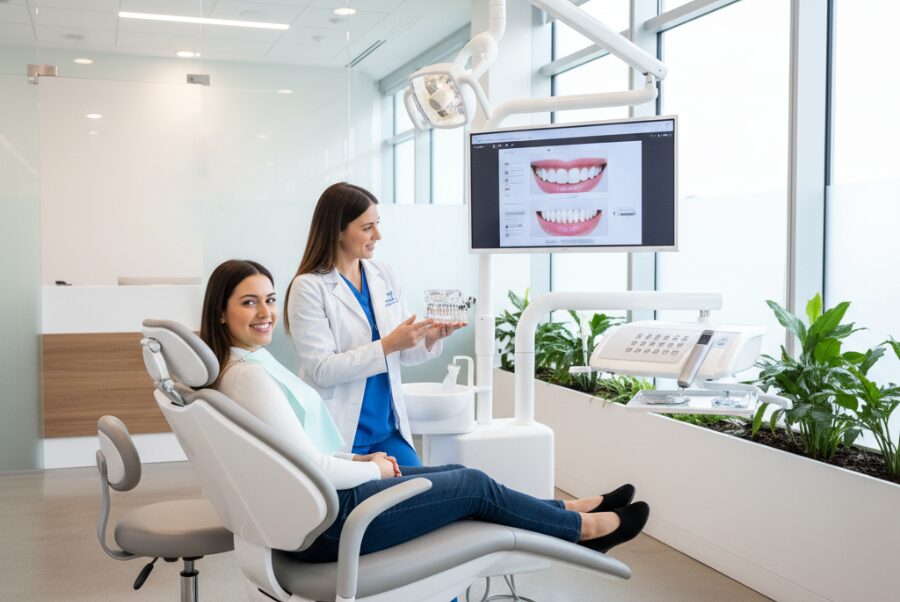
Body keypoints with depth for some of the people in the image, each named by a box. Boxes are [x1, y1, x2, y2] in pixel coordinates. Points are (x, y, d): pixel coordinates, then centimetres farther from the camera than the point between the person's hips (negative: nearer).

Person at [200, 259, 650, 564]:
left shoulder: (249, 361, 7)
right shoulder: (249, 376, -24)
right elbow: (314, 469, -25)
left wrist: (360, 460, 6)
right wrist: (374, 470, -8)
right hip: (330, 521, -9)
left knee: (458, 473, 15)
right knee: (474, 485, 4)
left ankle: (567, 510, 32)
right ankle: (584, 528, 25)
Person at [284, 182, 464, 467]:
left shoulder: (384, 275, 6)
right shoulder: (309, 287, -11)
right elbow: (322, 370, -16)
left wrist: (429, 339, -10)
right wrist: (386, 345, -24)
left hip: (388, 428, 5)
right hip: (341, 434, -5)